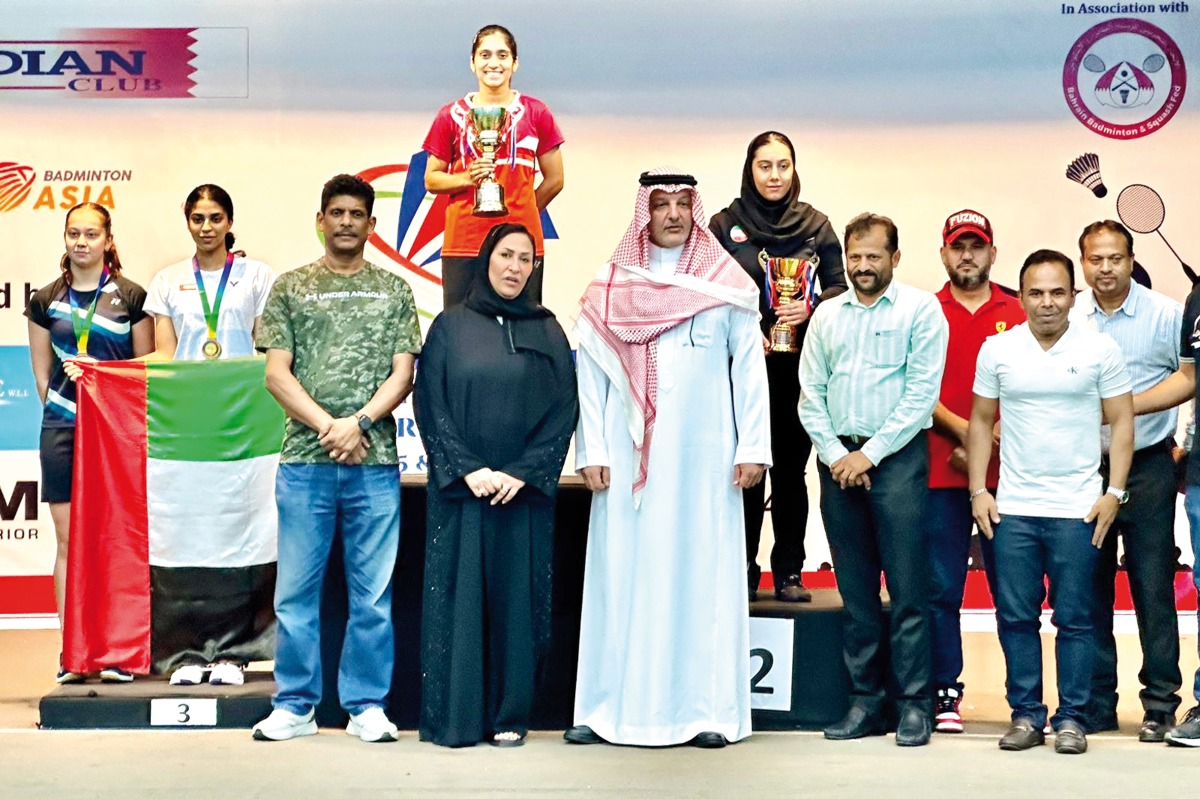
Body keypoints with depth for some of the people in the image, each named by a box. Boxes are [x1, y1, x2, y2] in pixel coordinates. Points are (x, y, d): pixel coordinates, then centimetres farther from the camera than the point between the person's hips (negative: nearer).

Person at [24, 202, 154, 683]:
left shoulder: (132, 297, 3)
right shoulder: (46, 301, 10)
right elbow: (42, 375, 13)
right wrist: (61, 411, 6)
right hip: (62, 429, 2)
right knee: (68, 539, 2)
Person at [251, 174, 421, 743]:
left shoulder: (393, 291, 12)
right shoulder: (291, 287, 11)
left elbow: (402, 375, 5)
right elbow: (277, 375, 3)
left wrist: (358, 422, -11)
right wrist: (327, 426, -9)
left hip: (375, 463, 0)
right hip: (304, 461, 0)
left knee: (373, 593, 3)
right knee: (296, 591, 4)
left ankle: (366, 706, 12)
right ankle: (295, 705, 14)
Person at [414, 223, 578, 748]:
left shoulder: (547, 331, 8)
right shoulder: (451, 326, 6)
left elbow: (563, 411, 2)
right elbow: (429, 405, 0)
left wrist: (522, 473, -9)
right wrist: (467, 469, -11)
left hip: (525, 491, 1)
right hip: (460, 489, -1)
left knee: (517, 598, 2)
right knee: (459, 597, -1)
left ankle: (509, 715, 10)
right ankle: (454, 717, 5)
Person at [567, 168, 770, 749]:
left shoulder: (727, 285, 6)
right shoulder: (609, 290, 7)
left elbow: (749, 369, 3)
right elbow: (590, 375, 4)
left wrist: (752, 447, -4)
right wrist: (592, 452, -3)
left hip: (704, 456, 0)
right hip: (630, 455, 1)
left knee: (703, 573, 1)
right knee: (622, 575, 2)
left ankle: (704, 709, 6)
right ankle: (608, 708, 7)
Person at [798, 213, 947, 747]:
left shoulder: (921, 309, 0)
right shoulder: (827, 315, 13)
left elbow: (921, 394, -7)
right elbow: (810, 395, 10)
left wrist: (869, 453, -10)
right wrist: (835, 455, -3)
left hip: (896, 457, -4)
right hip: (837, 459, 4)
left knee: (907, 588, -5)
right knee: (855, 590, 7)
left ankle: (913, 704, 2)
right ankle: (865, 702, 13)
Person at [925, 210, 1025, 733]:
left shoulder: (1016, 312, 9)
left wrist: (995, 436, -8)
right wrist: (962, 431, -9)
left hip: (1005, 471, 0)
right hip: (941, 470, 0)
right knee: (941, 588, 1)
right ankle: (945, 694, 8)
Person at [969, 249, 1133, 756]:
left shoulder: (1100, 350, -1)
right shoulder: (997, 350, 4)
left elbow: (1121, 422, 2)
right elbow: (981, 420, 10)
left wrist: (1114, 492, -5)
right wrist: (978, 491, 3)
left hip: (1077, 508, -2)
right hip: (1012, 507, 2)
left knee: (1074, 619, 2)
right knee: (1016, 616, 5)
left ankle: (1071, 718, 12)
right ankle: (1025, 714, 15)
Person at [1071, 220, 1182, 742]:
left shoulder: (1167, 316, -2)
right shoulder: (1067, 318, 6)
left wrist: (1185, 445, 0)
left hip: (1146, 468, -3)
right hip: (1081, 467, 3)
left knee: (1152, 586, -2)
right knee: (1089, 587, 7)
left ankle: (1160, 704, 8)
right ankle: (1096, 702, 17)